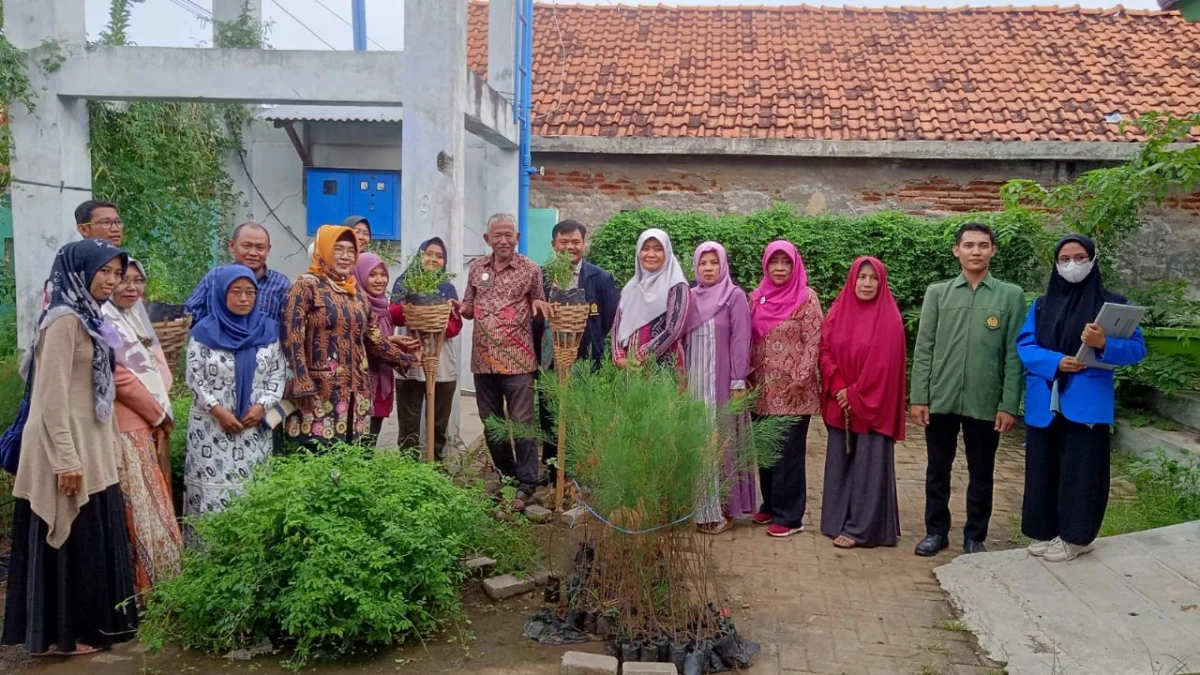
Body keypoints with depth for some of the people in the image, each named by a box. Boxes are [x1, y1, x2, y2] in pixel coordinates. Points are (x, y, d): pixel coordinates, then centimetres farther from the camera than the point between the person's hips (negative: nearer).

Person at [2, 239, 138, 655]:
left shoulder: (88, 318, 14)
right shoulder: (64, 320, -15)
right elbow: (52, 395, -19)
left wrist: (106, 448, 19)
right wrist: (66, 458, -22)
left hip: (91, 446, 9)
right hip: (69, 449, -9)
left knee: (94, 537, 14)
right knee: (72, 540, 1)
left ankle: (90, 623, 25)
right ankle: (65, 632, 14)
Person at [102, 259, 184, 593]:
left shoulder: (139, 319, 16)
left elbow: (160, 368, 16)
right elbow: (122, 379, -17)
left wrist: (163, 416, 2)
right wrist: (158, 415, -7)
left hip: (153, 427, 9)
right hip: (128, 430, -9)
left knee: (156, 507, 13)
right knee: (141, 513, -6)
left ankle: (162, 586, 23)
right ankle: (145, 592, 2)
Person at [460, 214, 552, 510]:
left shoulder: (530, 269, -2)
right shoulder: (477, 268, 9)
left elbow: (540, 307, 5)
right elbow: (469, 308, 16)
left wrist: (538, 303, -17)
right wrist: (457, 307, -6)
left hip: (517, 359, -5)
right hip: (483, 359, 5)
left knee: (521, 422, -3)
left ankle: (526, 484, 5)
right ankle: (506, 473, 30)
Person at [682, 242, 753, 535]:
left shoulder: (735, 296, -2)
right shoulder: (689, 297, 11)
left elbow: (740, 341, -7)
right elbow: (682, 338, 13)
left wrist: (738, 383, -12)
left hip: (721, 381, -4)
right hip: (693, 381, 4)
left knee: (721, 439, 0)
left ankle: (723, 506, 9)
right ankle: (700, 506, 14)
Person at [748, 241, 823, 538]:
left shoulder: (806, 298, -6)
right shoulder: (757, 298, 9)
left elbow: (813, 342, -10)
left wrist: (799, 380, -16)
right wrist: (749, 377, 9)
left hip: (792, 392, -5)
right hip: (762, 390, 5)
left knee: (789, 452, -1)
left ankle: (789, 516, 8)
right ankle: (770, 505, 26)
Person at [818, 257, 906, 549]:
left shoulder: (889, 317, -6)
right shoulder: (837, 312, 5)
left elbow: (886, 363, -11)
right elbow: (825, 352, 3)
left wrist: (857, 395, -12)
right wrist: (838, 388, -11)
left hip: (873, 405, -4)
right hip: (840, 404, 4)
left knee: (868, 465, -1)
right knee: (839, 463, 9)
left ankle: (861, 528, 6)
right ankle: (838, 522, 20)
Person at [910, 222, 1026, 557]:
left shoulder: (1011, 295, 2)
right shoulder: (937, 293, 5)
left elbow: (1014, 354, -1)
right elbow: (924, 349, 3)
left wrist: (1009, 405, -6)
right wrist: (918, 397, -3)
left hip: (985, 402, -1)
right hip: (940, 400, 1)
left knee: (981, 474, 10)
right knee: (937, 470, 11)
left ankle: (975, 536, 24)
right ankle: (936, 531, 25)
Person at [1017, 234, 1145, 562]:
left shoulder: (1112, 304, 1)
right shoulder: (1042, 305, 10)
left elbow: (1137, 348, -4)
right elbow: (1024, 345, 2)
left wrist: (1105, 344, -25)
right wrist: (1055, 362, -17)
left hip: (1086, 403, -3)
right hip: (1044, 403, 3)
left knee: (1079, 469, 1)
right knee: (1043, 469, 9)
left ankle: (1075, 536, 13)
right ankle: (1045, 531, 21)